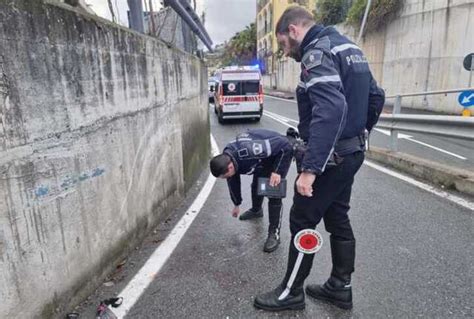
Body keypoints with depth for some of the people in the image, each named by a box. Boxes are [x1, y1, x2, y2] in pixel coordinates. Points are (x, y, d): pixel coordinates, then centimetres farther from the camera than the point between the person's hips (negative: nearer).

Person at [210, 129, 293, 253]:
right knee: (256, 185, 20)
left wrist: (277, 171, -34)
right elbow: (233, 181, 5)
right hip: (264, 155, 7)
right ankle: (256, 210, 49)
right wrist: (237, 204, 18)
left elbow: (285, 145, -33)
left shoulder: (248, 151, -43)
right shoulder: (226, 160, -16)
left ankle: (274, 233, 0)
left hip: (281, 152, -7)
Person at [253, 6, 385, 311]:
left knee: (302, 222, 3)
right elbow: (376, 97, 18)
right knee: (338, 219, 17)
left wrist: (310, 168, -33)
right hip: (352, 152, 10)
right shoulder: (349, 47, 14)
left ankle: (291, 292, 20)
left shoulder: (317, 52, -16)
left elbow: (330, 110, -31)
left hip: (330, 156, -9)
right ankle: (340, 287, 31)